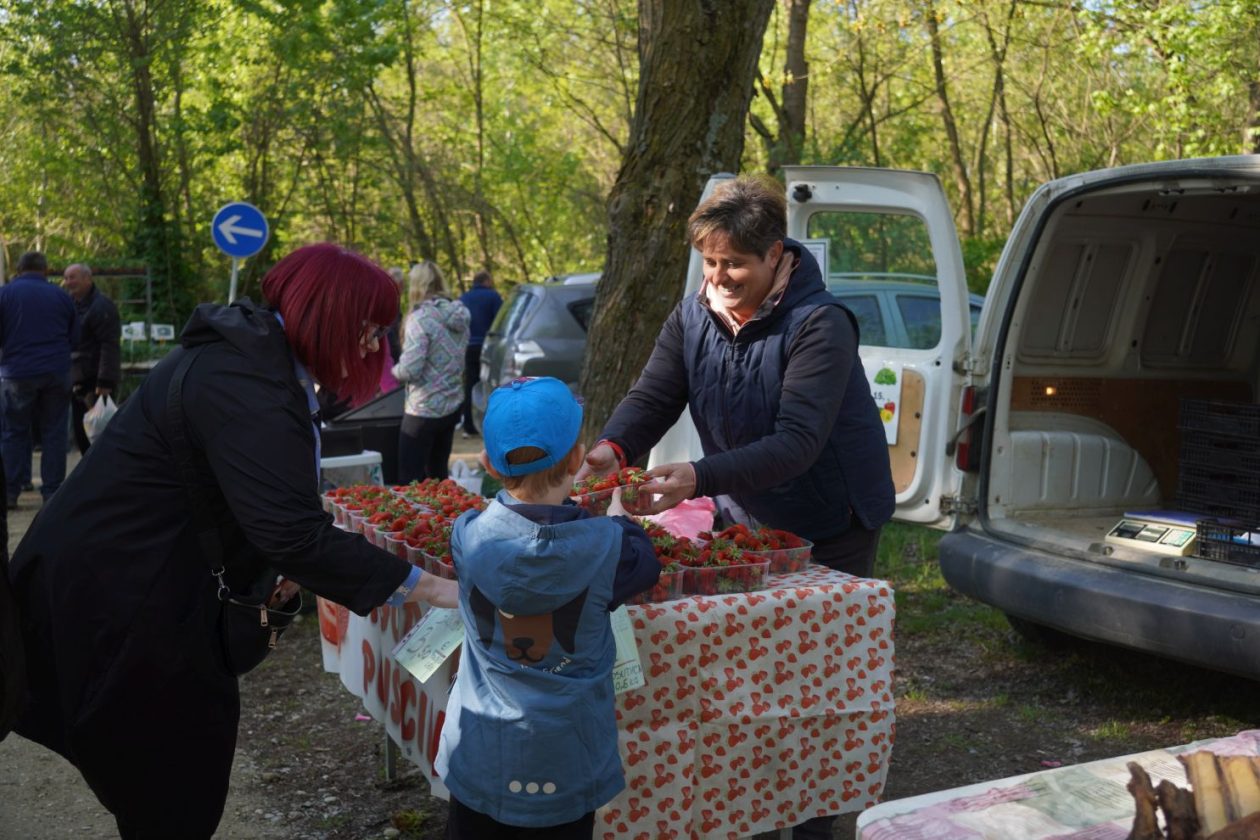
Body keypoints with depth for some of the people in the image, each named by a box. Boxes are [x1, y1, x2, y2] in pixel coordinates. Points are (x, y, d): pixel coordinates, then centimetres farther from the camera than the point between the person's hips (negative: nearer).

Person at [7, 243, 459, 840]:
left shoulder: (249, 354, 7)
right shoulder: (246, 386, -27)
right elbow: (297, 534, -33)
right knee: (172, 785, 4)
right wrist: (428, 588, -28)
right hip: (118, 596, -10)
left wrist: (278, 563, 13)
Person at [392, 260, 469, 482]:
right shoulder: (458, 316, 7)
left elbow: (410, 370, -20)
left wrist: (393, 371, -1)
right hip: (451, 406, 8)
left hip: (424, 410, -8)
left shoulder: (420, 319, -16)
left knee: (411, 480, 0)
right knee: (438, 475, 17)